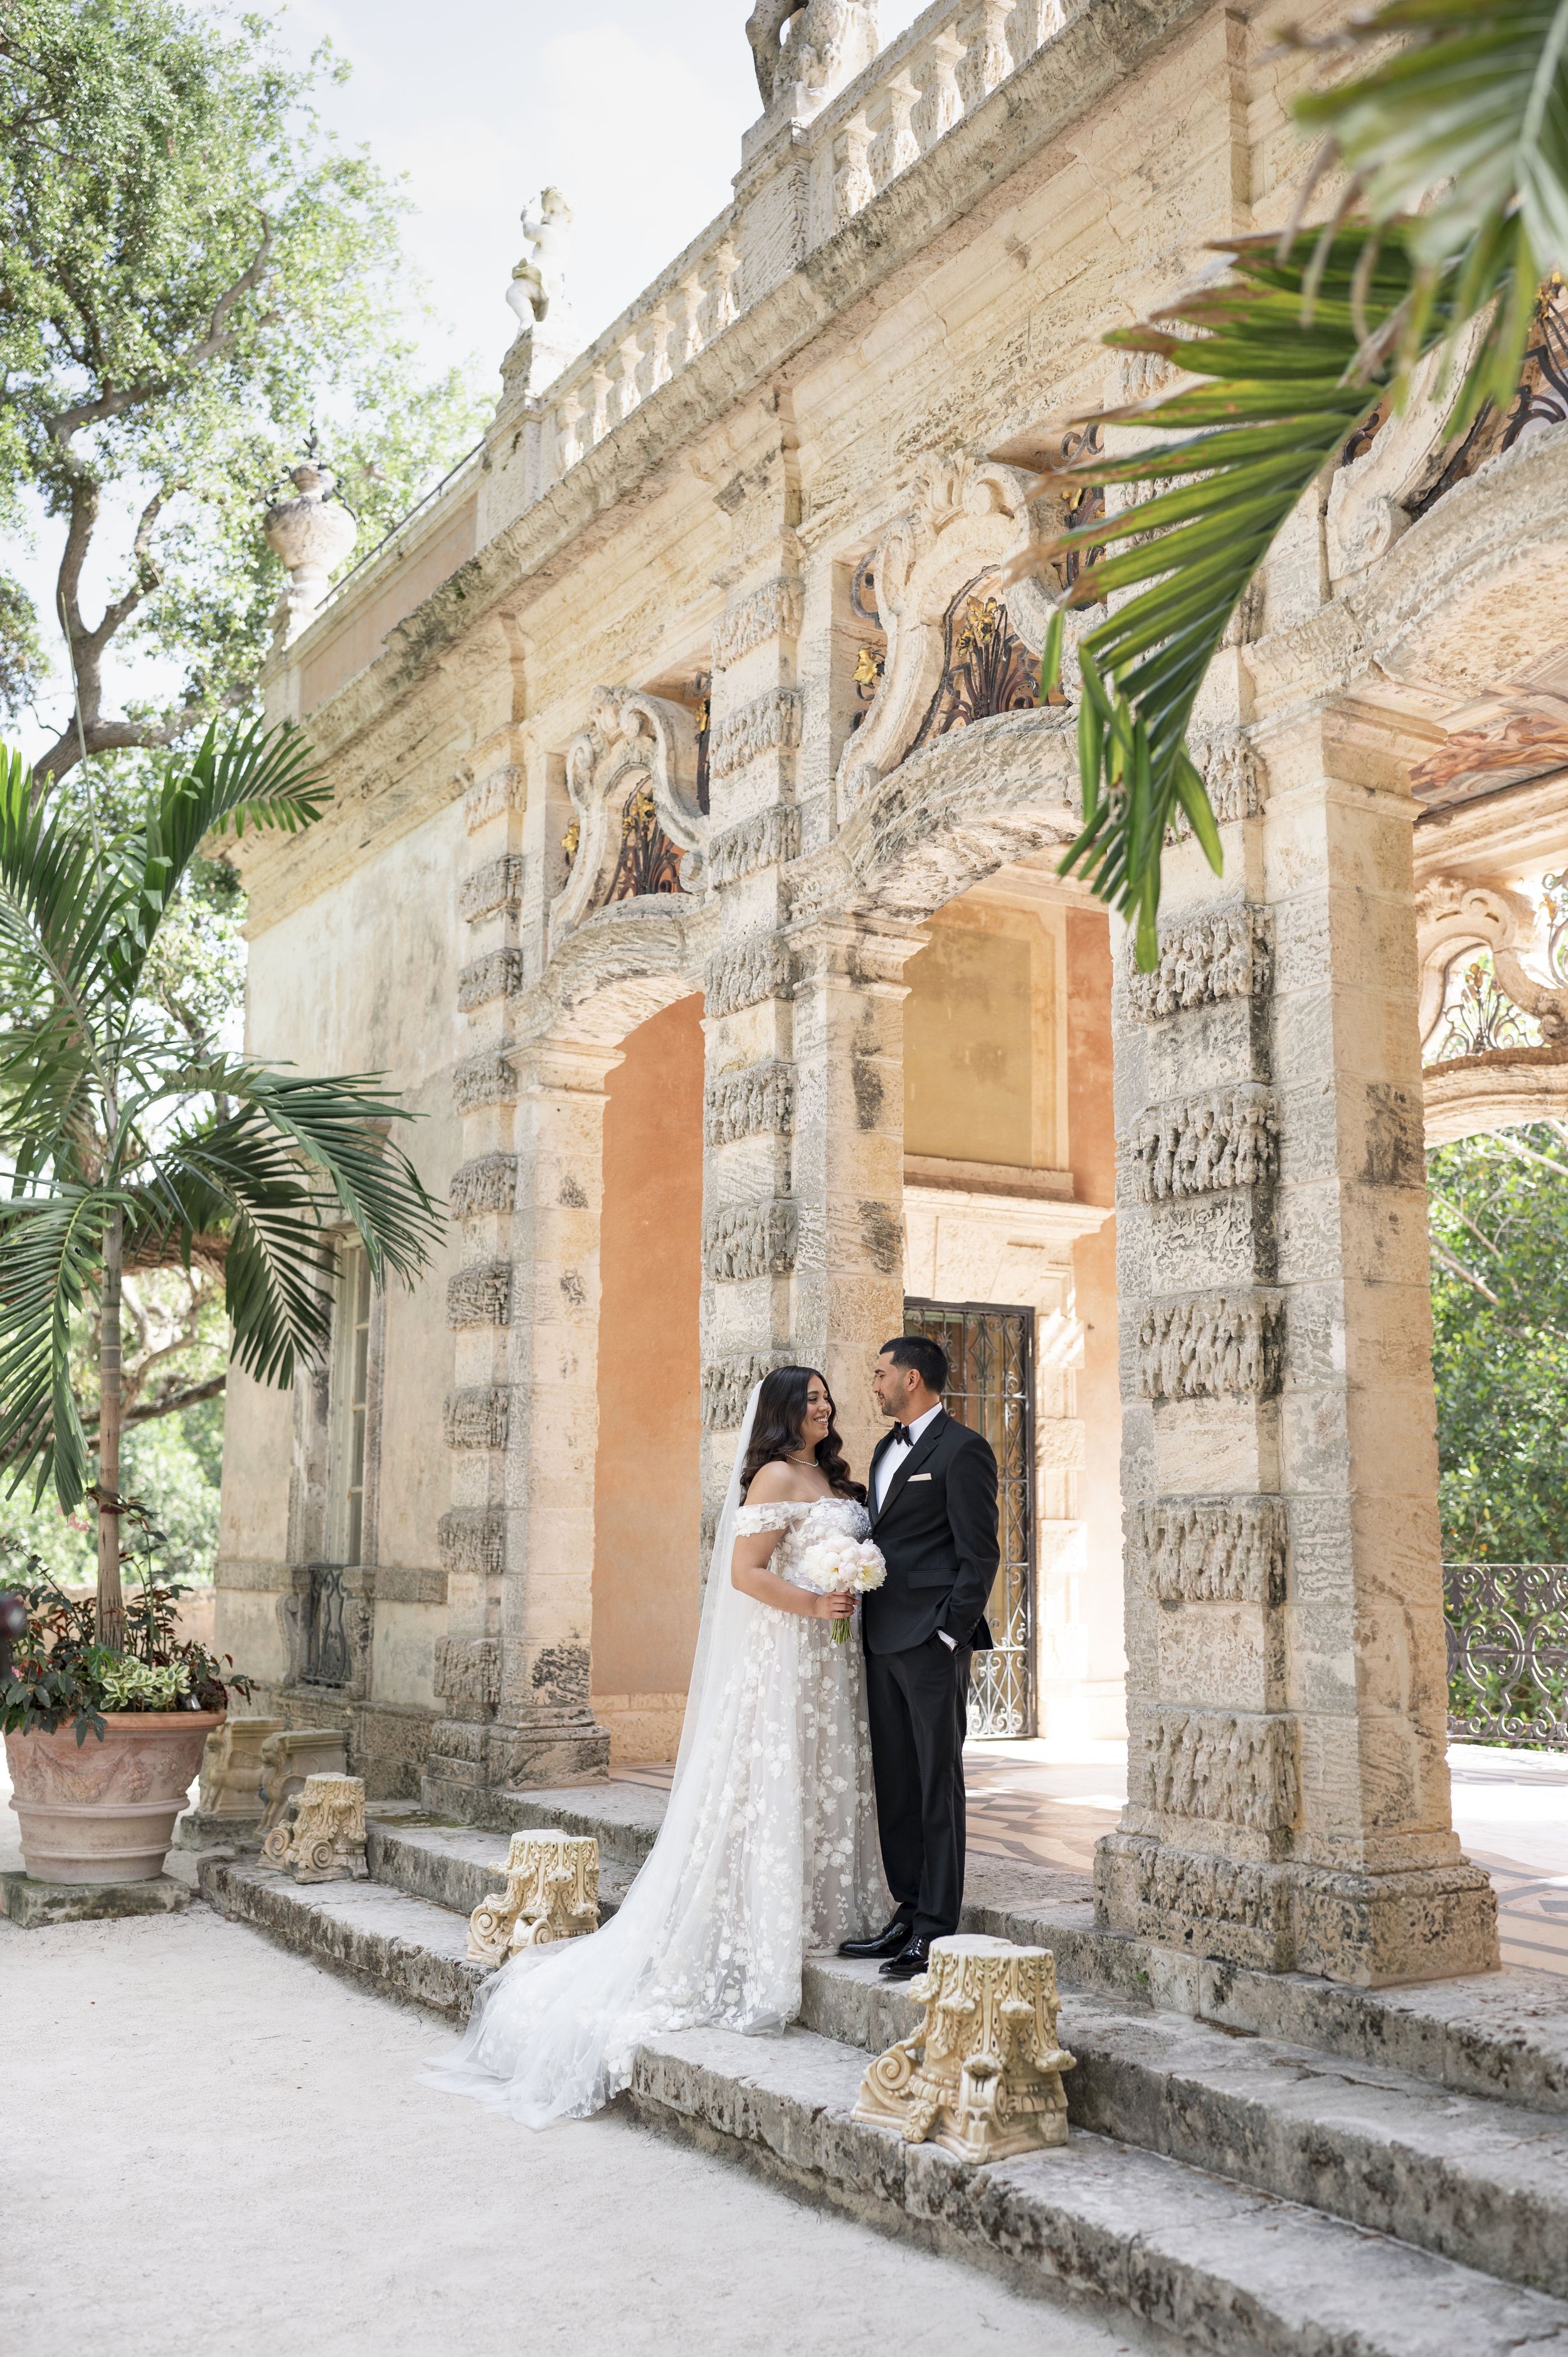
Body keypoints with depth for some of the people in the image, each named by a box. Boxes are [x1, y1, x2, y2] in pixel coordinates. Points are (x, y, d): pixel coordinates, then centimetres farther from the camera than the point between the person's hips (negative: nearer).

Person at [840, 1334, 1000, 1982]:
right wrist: (866, 1622, 10)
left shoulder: (962, 1449, -9)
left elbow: (979, 1555, -12)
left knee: (938, 1784, -2)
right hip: (882, 1639, 9)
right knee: (895, 1783, 12)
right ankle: (909, 1912, 21)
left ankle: (937, 1929, 4)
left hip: (931, 1642, -8)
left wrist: (948, 1635, -15)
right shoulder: (887, 1449, 18)